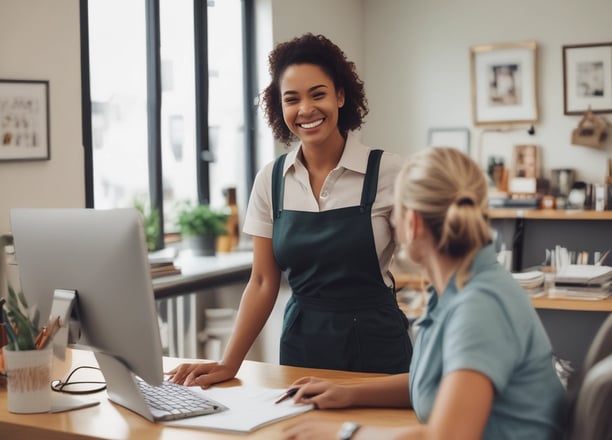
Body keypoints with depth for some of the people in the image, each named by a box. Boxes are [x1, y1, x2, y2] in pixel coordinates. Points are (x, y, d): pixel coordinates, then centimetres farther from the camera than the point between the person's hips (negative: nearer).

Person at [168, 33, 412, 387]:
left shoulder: (387, 172, -9)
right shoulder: (271, 181, 1)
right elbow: (263, 282, 3)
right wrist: (229, 364, -6)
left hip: (375, 347, -2)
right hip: (301, 347, 3)